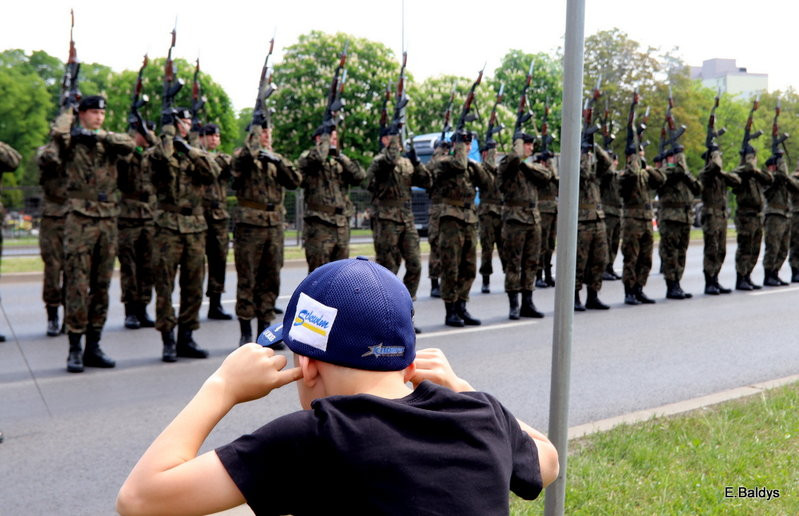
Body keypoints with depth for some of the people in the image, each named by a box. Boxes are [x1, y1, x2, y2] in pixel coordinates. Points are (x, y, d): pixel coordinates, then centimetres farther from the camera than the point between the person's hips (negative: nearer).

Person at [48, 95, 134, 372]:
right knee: (78, 286, -6)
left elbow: (129, 144, -7)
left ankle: (93, 347, 15)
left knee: (101, 286, 7)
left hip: (108, 221, 5)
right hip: (79, 220, -4)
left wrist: (98, 134, -16)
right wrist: (67, 112, -1)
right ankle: (75, 348, 0)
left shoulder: (108, 142, 13)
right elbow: (58, 134, -21)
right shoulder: (71, 143, 2)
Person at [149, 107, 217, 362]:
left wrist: (189, 150, -10)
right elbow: (160, 156, -22)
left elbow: (211, 174, -3)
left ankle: (186, 338, 16)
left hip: (196, 226, 4)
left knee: (193, 286, 7)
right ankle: (168, 339, 2)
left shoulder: (197, 154, 16)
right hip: (169, 224, -4)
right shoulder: (159, 153, 3)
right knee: (165, 285, -4)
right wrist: (168, 130, -9)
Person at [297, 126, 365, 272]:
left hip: (342, 226, 6)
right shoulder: (307, 158, -1)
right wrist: (326, 135, -9)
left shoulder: (338, 163, 17)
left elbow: (360, 176, 4)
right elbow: (317, 157, -25)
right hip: (319, 226, -6)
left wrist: (341, 156, -2)